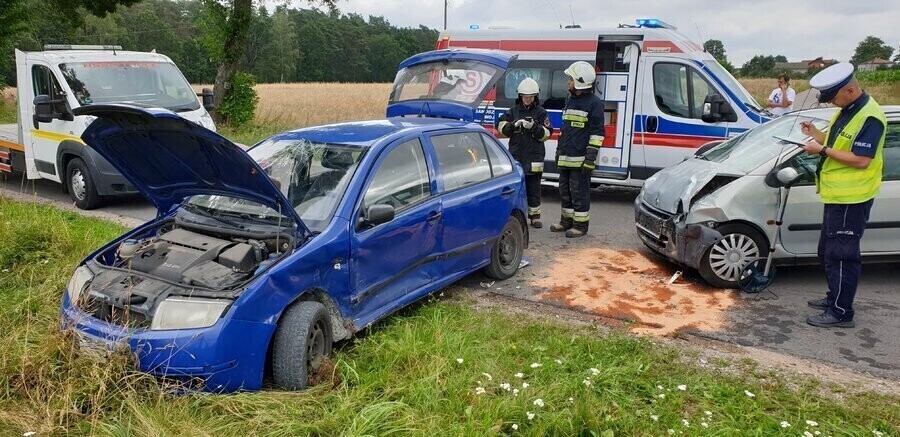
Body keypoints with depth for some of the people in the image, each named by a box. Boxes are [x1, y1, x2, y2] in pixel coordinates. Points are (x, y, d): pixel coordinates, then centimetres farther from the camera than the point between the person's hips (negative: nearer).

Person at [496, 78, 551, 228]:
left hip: (534, 158, -1)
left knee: (534, 188, 5)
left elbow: (546, 133, -2)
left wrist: (534, 127, -18)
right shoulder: (513, 111, 8)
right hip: (516, 156, 1)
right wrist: (514, 125, -16)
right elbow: (500, 126, 1)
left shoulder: (540, 112, 4)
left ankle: (535, 215, 15)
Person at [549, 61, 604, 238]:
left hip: (580, 158, -9)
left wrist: (591, 157, -18)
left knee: (579, 191, -4)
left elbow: (597, 132, -12)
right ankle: (567, 221, 26)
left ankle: (581, 225, 5)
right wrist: (559, 150, 23)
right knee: (565, 190, 15)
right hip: (566, 157, 9)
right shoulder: (570, 100, 17)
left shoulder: (594, 103, -9)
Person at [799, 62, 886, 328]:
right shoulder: (846, 111, 11)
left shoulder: (869, 117, -20)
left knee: (841, 256, -5)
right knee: (828, 252, 20)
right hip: (836, 195, 10)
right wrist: (815, 134, 3)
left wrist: (823, 150, -21)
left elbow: (861, 160, -25)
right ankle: (835, 297, 34)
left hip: (851, 199, -10)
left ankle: (841, 312, 3)